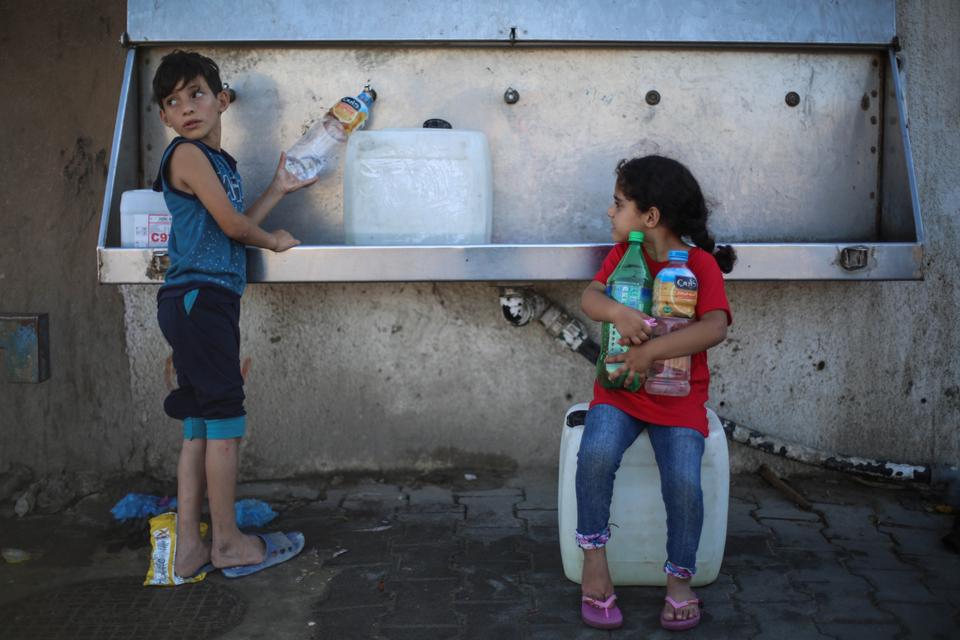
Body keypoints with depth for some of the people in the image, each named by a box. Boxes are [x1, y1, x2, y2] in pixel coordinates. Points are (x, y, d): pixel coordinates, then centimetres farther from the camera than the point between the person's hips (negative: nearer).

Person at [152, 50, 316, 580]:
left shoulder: (218, 160, 21)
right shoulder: (188, 154, -8)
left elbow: (238, 227, 19)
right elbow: (232, 225, -12)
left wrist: (279, 188, 22)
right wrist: (274, 241, 6)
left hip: (208, 302, 9)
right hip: (197, 298, -9)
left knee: (200, 428, 8)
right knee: (225, 423, -4)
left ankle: (189, 548, 13)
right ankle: (228, 542, 7)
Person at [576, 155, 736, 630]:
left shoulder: (701, 263, -5)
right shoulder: (623, 253, 9)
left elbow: (715, 328, -20)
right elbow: (589, 296, -6)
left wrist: (650, 351, -29)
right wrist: (617, 312, -29)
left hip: (679, 394, -2)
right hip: (619, 386, 3)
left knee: (684, 482, -23)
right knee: (596, 454, -27)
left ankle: (679, 579, 2)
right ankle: (594, 560, -8)